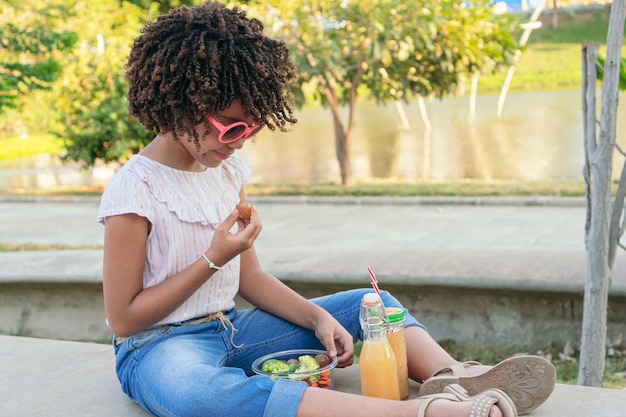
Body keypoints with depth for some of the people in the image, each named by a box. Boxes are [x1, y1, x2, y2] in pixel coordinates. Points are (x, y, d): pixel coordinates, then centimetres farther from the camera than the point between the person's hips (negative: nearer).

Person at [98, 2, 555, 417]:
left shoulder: (229, 170, 5)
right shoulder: (134, 191, -15)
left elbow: (250, 277, 10)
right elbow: (123, 318, -13)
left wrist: (318, 317, -6)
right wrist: (213, 258, -18)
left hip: (232, 330, 8)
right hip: (160, 346, -8)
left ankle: (448, 375, -26)